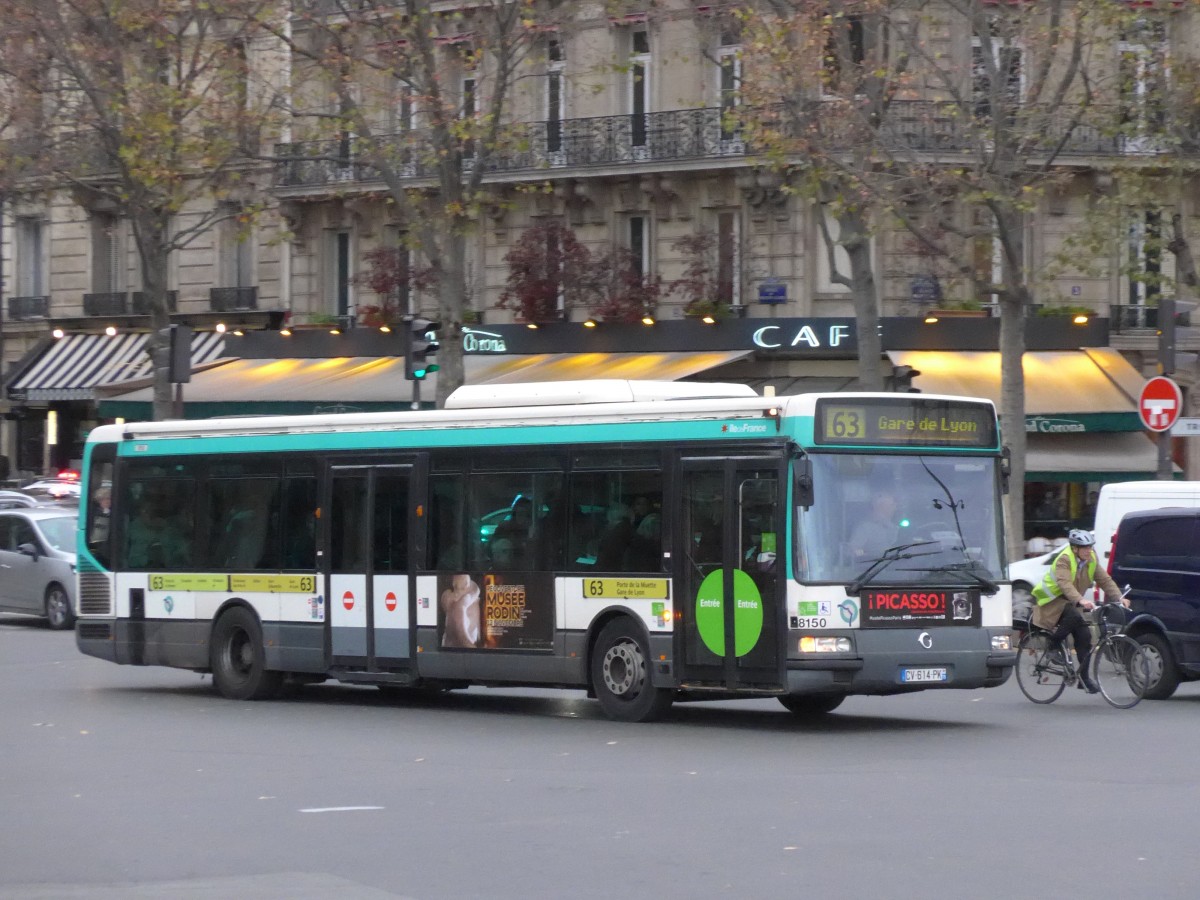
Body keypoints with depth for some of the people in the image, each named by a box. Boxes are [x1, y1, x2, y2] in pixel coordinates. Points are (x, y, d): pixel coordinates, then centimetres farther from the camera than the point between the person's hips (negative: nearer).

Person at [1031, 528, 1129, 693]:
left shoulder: (1091, 560, -2)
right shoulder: (1064, 559, -24)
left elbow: (1105, 580, -7)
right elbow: (1065, 583, -39)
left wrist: (1119, 597, -23)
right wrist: (1080, 600, -55)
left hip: (1069, 603, 7)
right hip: (1052, 600, -7)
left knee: (1084, 635, -7)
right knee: (1073, 616, -35)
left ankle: (1084, 677, 0)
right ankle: (1053, 644, -17)